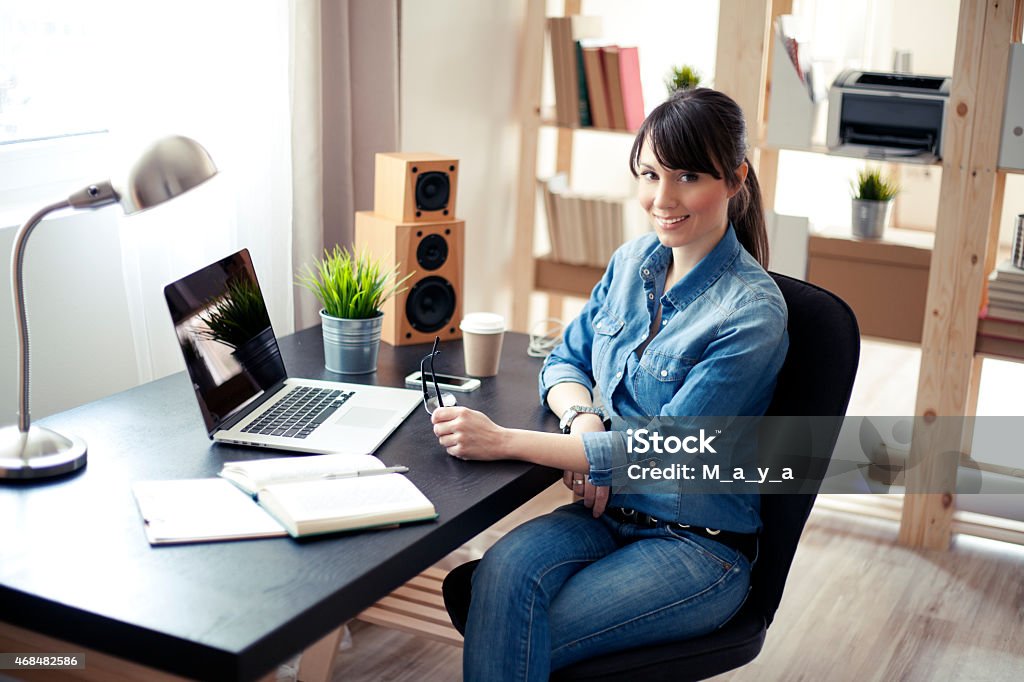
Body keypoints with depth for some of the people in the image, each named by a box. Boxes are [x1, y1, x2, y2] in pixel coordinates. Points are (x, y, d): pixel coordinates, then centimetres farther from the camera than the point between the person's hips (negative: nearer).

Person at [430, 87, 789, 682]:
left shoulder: (752, 311, -17)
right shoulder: (634, 261, 4)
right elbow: (565, 361, 15)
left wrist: (504, 441, -23)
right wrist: (583, 419, -11)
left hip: (701, 544, -5)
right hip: (611, 511, 6)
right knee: (504, 570, -26)